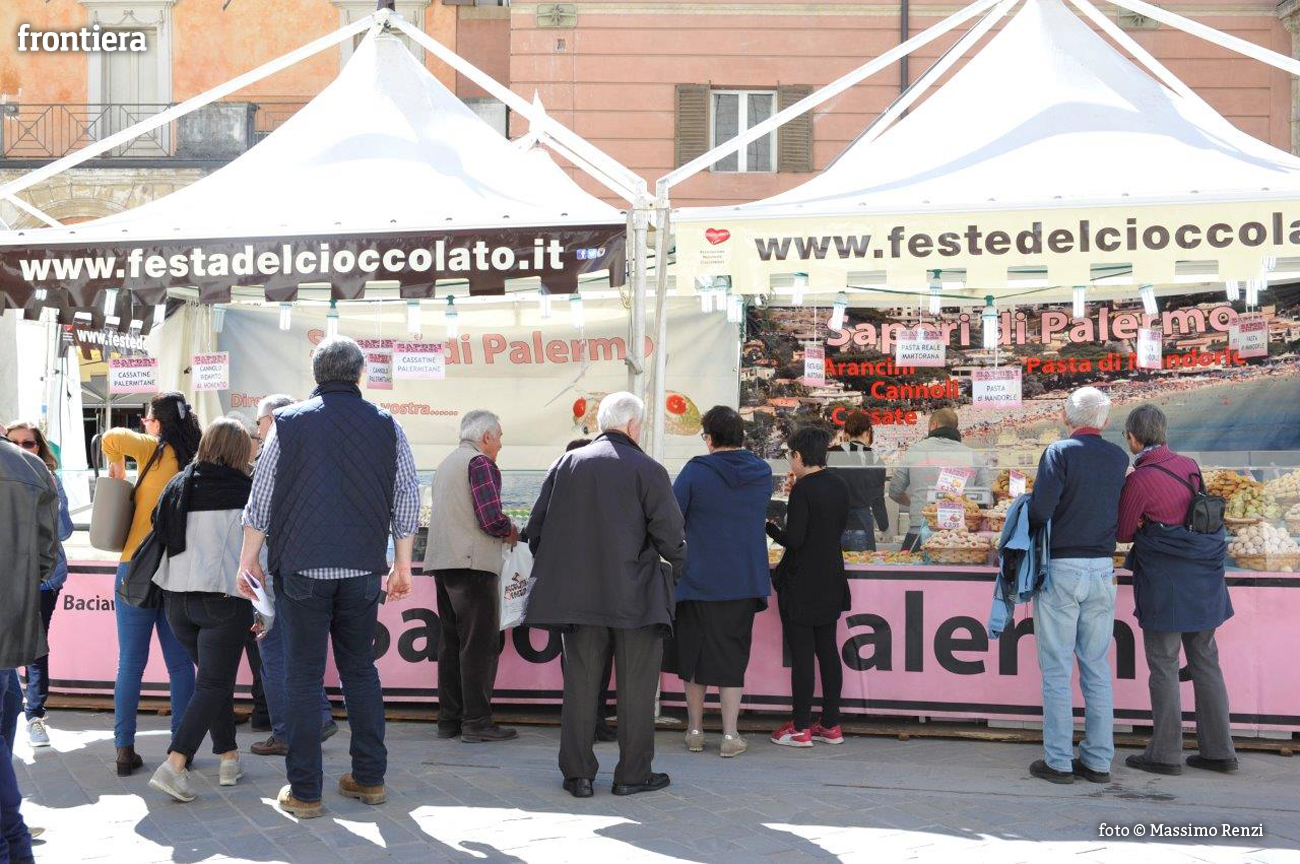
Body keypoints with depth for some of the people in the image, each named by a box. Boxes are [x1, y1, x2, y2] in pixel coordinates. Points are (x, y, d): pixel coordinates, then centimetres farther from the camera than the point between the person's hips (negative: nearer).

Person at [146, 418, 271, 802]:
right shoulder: (245, 491, -5)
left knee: (215, 677, 18)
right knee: (213, 684, 0)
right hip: (224, 601, -5)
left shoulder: (178, 485, 7)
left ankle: (229, 759, 22)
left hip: (177, 600, 5)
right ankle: (174, 764, -12)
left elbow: (157, 534, 11)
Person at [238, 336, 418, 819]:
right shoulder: (386, 426, 4)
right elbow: (407, 501, 6)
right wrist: (402, 567, 14)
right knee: (360, 671, 13)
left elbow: (261, 500, 2)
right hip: (363, 571, 2)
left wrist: (248, 561, 11)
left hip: (301, 570, -2)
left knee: (303, 676, 4)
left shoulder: (290, 423, 1)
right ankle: (369, 779, 18)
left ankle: (304, 792, 7)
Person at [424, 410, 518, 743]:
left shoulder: (446, 463, 21)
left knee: (451, 643, 12)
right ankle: (476, 722, -5)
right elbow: (491, 519, -18)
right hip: (472, 564, -9)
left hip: (442, 563, 9)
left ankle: (449, 719, 16)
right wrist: (510, 532, 2)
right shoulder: (481, 463, -8)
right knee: (479, 646, -5)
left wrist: (500, 533, 18)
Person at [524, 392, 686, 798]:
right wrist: (677, 565, 11)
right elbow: (670, 533, -10)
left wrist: (555, 572, 18)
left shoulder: (566, 464, 5)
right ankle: (632, 773, 13)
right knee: (636, 687, 7)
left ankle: (578, 774, 14)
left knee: (580, 684, 10)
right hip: (635, 596, -3)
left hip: (577, 594, 3)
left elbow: (536, 527, 6)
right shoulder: (647, 470, -6)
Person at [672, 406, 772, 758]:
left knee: (693, 654, 12)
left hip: (698, 580, -2)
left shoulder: (695, 471, -10)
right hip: (744, 583, 2)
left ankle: (695, 731, 21)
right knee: (732, 656, 8)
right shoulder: (763, 473, 2)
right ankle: (730, 735, 6)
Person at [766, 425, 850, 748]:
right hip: (831, 582, 7)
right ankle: (831, 724, 19)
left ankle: (800, 728, 6)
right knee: (827, 649, 13)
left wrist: (770, 528, -3)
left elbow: (794, 539, -20)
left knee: (801, 654, 0)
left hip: (801, 585, -7)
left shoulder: (803, 489, -18)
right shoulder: (840, 486, 5)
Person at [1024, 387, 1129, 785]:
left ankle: (1058, 762, 5)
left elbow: (1040, 509, -18)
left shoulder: (1059, 452, -9)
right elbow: (1120, 514, 9)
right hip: (1102, 571, 4)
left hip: (1060, 569, -4)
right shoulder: (1119, 458, 6)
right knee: (1097, 669, 11)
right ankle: (1098, 760, 14)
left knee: (1056, 670, 2)